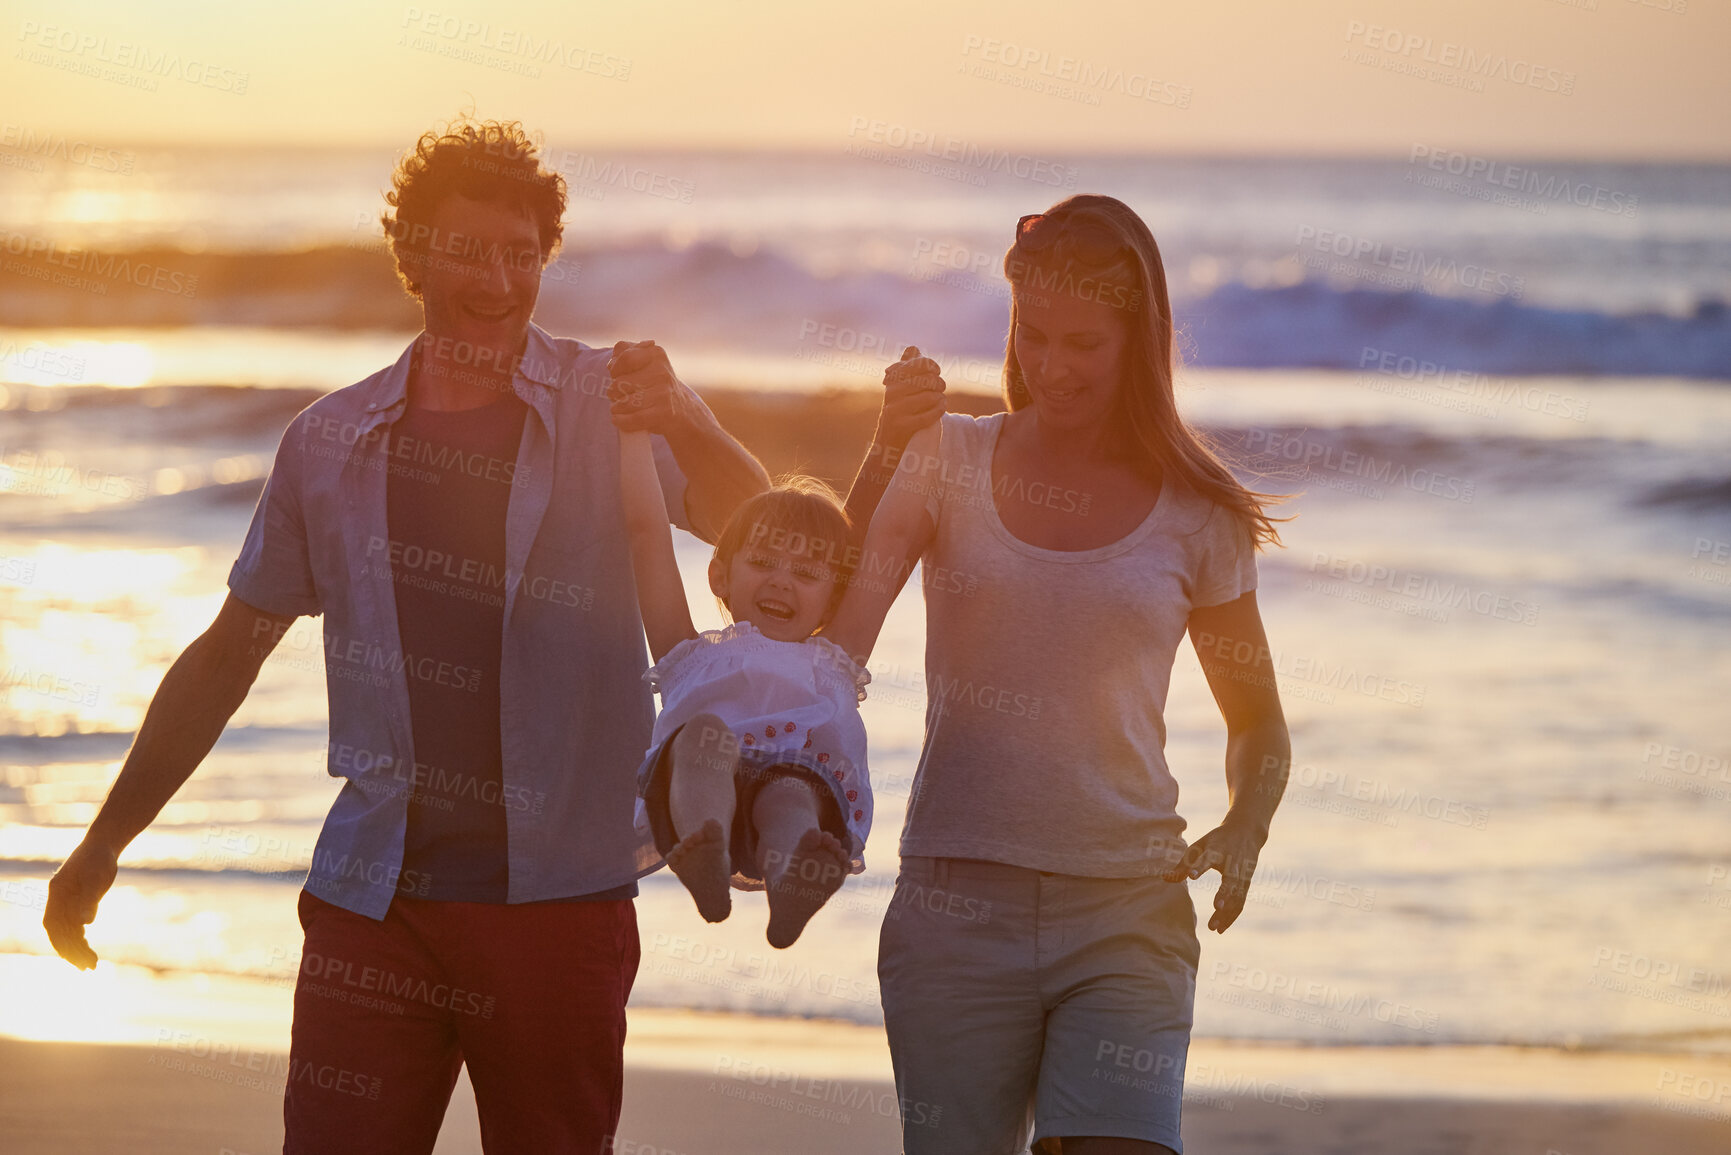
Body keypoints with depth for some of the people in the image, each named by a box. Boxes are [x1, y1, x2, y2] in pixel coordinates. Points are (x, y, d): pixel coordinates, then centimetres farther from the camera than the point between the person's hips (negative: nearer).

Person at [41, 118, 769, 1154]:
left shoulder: (611, 408, 1)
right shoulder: (332, 441, 8)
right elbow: (227, 656, 16)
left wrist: (687, 424, -37)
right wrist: (103, 845, 14)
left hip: (559, 900, -1)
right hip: (373, 900, 2)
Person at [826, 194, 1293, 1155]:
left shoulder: (1196, 516, 5)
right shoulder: (950, 463, 5)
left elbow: (1257, 723, 16)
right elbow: (833, 636, -8)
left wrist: (1242, 835, -4)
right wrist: (888, 451, -16)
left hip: (1127, 916, -1)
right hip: (958, 903, 1)